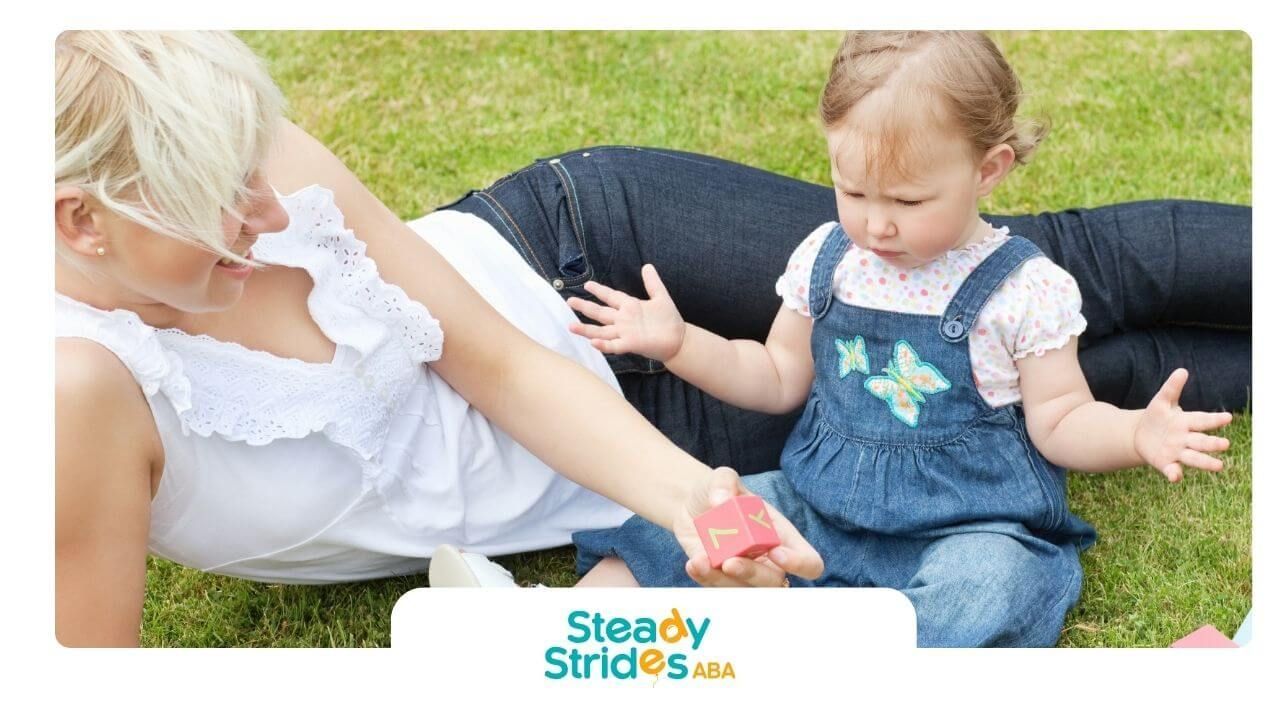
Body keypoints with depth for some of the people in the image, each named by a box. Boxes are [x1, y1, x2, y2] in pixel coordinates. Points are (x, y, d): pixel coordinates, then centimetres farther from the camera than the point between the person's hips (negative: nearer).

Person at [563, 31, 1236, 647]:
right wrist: (678, 343, 6)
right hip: (814, 506, 4)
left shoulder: (1026, 289, -8)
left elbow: (1058, 422, -3)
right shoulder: (826, 258, 4)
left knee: (988, 587, -38)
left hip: (965, 527, -4)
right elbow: (780, 379, 17)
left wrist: (1136, 432, -23)